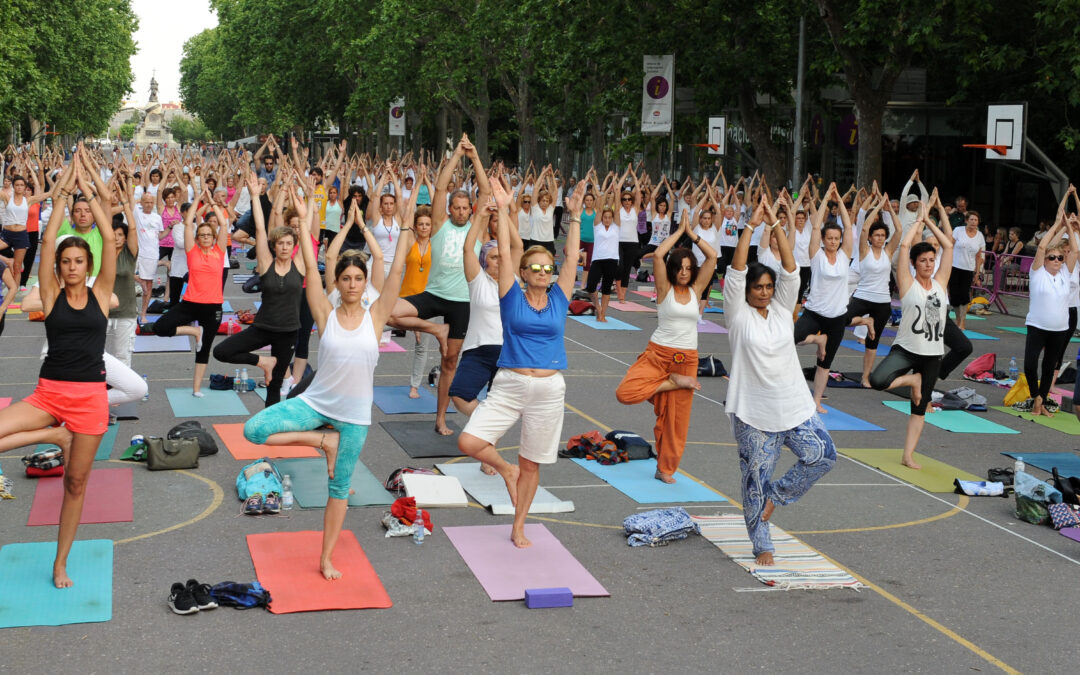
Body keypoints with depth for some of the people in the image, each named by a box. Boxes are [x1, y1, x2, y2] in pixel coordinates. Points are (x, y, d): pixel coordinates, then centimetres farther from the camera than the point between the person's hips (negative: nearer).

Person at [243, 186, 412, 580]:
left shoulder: (376, 316, -5)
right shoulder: (326, 314, -6)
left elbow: (396, 271, -9)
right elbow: (310, 268, -11)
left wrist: (406, 228, -14)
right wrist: (303, 222, -14)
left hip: (355, 414, 0)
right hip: (316, 402, 0)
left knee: (340, 487, 9)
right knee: (254, 430, -19)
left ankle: (326, 558, 24)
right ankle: (323, 441, -1)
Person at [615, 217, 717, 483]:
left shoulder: (695, 290, 6)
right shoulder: (665, 289, -2)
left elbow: (712, 256, -1)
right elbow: (659, 254, -15)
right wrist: (679, 231, -5)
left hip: (686, 359, 2)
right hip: (657, 354, -2)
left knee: (677, 418, 5)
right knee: (625, 393, -24)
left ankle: (666, 469, 20)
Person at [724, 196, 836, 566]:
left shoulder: (782, 309, 5)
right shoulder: (738, 313, -4)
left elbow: (790, 269, -4)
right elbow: (736, 271, -15)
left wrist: (775, 224, -11)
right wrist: (751, 226, -18)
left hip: (795, 406, 4)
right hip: (754, 413, -4)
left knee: (823, 455, -6)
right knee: (756, 478, 3)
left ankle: (777, 495, 16)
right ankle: (762, 547, 18)